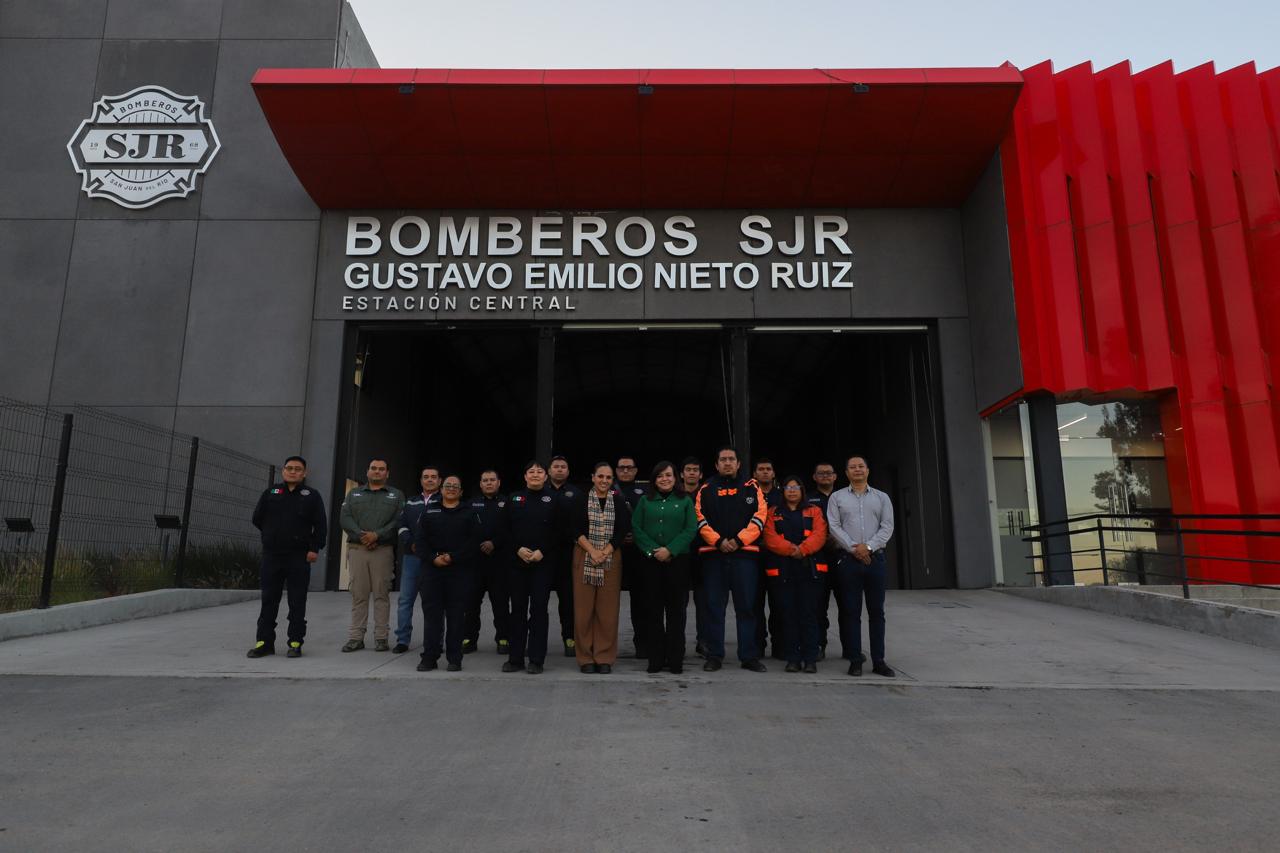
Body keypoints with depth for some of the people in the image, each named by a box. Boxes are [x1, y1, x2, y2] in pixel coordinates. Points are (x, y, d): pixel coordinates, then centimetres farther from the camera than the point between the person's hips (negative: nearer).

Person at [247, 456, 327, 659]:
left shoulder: (312, 496, 4)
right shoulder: (271, 492, 10)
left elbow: (321, 526, 0)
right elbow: (257, 518, 15)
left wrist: (314, 548, -8)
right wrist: (274, 535, 13)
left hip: (299, 557, -2)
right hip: (271, 555, 2)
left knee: (297, 602, 1)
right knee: (269, 600, 6)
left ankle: (296, 643, 7)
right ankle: (264, 641, 13)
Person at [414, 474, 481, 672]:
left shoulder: (469, 513, 7)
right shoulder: (429, 511, 13)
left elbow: (473, 542, -3)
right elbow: (419, 539, 5)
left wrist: (453, 557, -13)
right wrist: (433, 558, -10)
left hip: (460, 571, -2)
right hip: (432, 569, 2)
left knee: (456, 615, 1)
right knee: (431, 613, 2)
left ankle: (454, 658, 8)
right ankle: (429, 656, 9)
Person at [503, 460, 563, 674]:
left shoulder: (554, 500, 4)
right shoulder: (514, 499, 9)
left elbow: (559, 531, 0)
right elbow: (505, 530, 6)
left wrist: (542, 551, -11)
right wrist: (518, 549, -8)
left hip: (542, 562, -2)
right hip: (516, 562, 2)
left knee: (539, 610, -1)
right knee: (518, 609, 7)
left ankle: (536, 660, 6)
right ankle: (515, 658, 15)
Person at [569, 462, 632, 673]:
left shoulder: (619, 502, 7)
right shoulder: (582, 500, 3)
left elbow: (622, 531, 1)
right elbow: (577, 530, -2)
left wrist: (604, 553, -10)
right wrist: (592, 552, -13)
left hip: (611, 559, 1)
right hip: (584, 557, -1)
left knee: (607, 609, 1)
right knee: (584, 608, 0)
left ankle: (604, 657, 10)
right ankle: (585, 657, 9)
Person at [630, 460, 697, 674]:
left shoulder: (685, 501, 6)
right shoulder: (645, 501, 10)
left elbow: (691, 529, -3)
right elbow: (636, 528, 3)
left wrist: (670, 550, -12)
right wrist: (653, 550, -9)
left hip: (677, 560, -1)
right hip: (650, 561, 1)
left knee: (676, 610, 1)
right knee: (653, 610, 4)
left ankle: (675, 660, 8)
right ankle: (655, 659, 12)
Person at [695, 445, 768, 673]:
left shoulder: (751, 487, 8)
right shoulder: (706, 489, 10)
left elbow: (759, 517, -1)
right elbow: (700, 519, 1)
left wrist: (739, 540, -11)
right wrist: (719, 541, -12)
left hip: (745, 553, 0)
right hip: (714, 554, 1)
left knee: (746, 607, 3)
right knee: (715, 607, 5)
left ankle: (749, 656, 12)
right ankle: (714, 656, 13)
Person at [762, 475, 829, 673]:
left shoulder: (814, 512, 13)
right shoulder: (773, 513, 13)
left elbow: (819, 536, -3)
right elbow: (770, 539, -2)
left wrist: (802, 549, -19)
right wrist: (790, 549, -17)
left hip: (810, 569, 0)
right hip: (782, 570, 1)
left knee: (809, 614, -1)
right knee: (788, 615, 2)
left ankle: (810, 659, 5)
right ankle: (792, 658, 10)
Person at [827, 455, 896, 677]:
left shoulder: (881, 498, 12)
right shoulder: (837, 497, 8)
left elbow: (887, 527, 2)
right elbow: (834, 527, -1)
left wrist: (868, 546, -12)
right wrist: (854, 548, -11)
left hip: (875, 559, 1)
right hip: (848, 559, -1)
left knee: (876, 611, 4)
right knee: (851, 611, 0)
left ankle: (878, 661, 10)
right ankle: (855, 660, 6)